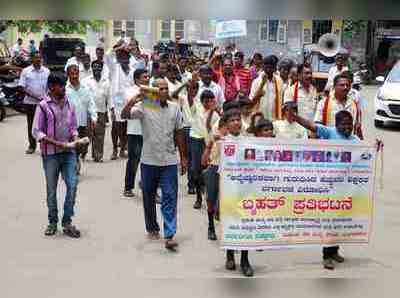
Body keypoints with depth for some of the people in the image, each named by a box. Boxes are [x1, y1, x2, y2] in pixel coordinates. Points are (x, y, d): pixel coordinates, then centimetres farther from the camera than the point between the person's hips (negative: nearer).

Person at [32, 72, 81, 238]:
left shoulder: (69, 105, 7)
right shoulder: (43, 106, -6)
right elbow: (36, 131, -7)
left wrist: (75, 137, -4)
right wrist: (56, 143, -16)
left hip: (69, 152, 3)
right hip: (50, 154, -3)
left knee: (72, 185, -6)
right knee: (51, 189, 7)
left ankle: (67, 222, 6)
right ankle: (52, 222, 22)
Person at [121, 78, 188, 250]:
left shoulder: (175, 108, 5)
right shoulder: (144, 106, -4)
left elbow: (178, 133, 11)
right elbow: (124, 115, -18)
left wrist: (183, 157, 12)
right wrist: (134, 100, -33)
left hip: (169, 161, 1)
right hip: (149, 161, -1)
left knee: (170, 198, -5)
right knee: (149, 197, 12)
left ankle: (169, 236, -6)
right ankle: (152, 228, 31)